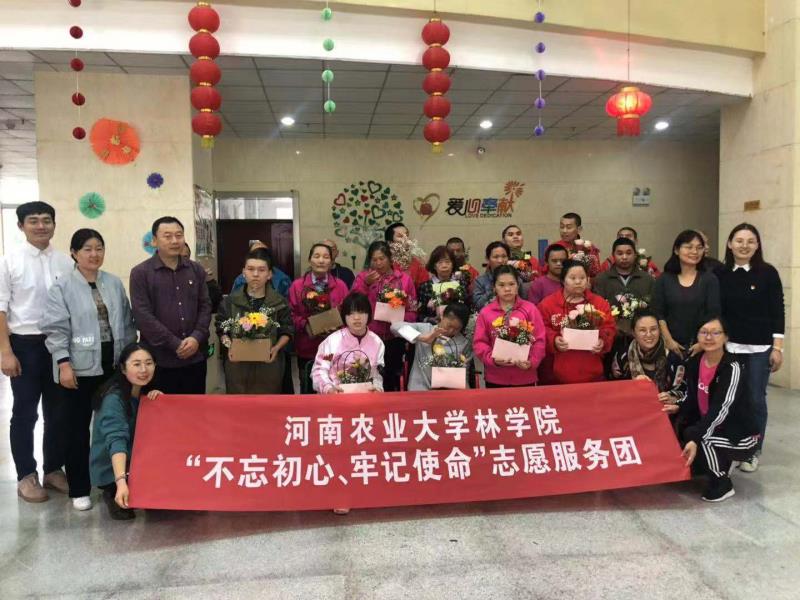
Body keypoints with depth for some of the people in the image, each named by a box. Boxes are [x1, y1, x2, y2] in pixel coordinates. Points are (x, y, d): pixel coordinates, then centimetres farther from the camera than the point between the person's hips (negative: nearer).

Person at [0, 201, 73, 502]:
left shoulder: (65, 262, 2)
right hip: (25, 344, -3)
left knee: (58, 410, 12)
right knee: (24, 413, 8)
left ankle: (54, 469, 28)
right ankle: (26, 476, 22)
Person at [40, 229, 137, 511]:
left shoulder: (114, 283, 7)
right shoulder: (62, 287, -4)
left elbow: (127, 323, 11)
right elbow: (55, 329, -8)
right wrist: (63, 363, -15)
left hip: (114, 365, 4)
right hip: (80, 367, -4)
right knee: (78, 427, 6)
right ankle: (79, 489, 17)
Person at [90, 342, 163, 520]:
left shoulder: (147, 393, -1)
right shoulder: (113, 399, -23)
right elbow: (116, 440, -36)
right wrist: (121, 481, -48)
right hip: (111, 470, -7)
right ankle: (114, 495, -4)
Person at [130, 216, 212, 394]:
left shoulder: (196, 270, 10)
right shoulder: (140, 273, -3)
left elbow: (205, 306, 8)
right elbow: (143, 315, -10)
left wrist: (197, 337, -9)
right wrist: (175, 344, -13)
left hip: (195, 357, 4)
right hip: (159, 359, -3)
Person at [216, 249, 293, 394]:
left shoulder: (279, 302, 0)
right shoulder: (230, 301, 3)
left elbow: (287, 331, 5)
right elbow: (222, 330, 8)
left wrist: (276, 348, -12)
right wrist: (229, 346, -10)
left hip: (268, 364, 0)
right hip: (238, 364, 1)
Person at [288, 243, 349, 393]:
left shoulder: (340, 285, 3)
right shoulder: (297, 285, 0)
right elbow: (292, 314, -1)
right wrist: (305, 326, -18)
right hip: (307, 347, 0)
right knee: (308, 388, 10)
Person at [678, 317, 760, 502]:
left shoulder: (732, 368, -21)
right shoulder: (694, 362, -2)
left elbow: (721, 409, -31)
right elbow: (692, 399, -1)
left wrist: (695, 439, -42)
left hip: (740, 435, -7)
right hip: (709, 426, 7)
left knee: (692, 435, -29)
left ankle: (722, 484, -3)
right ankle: (718, 464, 14)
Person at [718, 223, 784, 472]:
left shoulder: (767, 272, -3)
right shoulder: (720, 274, 2)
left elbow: (777, 312, -4)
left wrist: (777, 347, -7)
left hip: (760, 348, -2)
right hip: (729, 346, 2)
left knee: (755, 399, 4)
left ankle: (753, 452, 18)